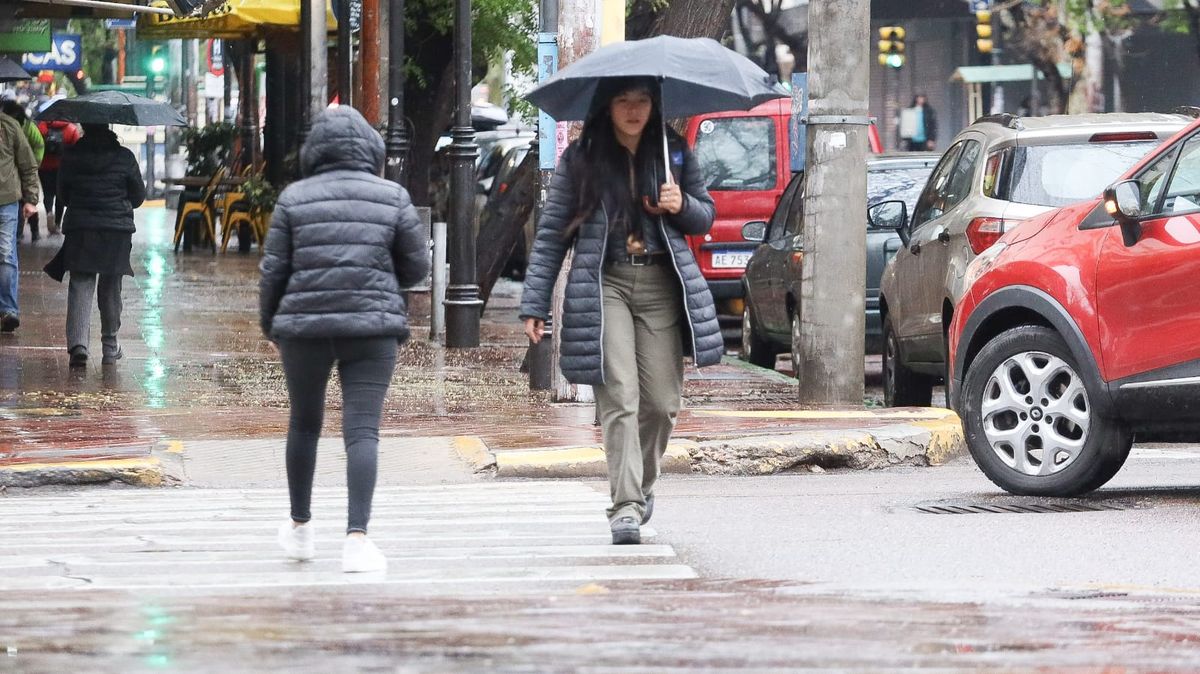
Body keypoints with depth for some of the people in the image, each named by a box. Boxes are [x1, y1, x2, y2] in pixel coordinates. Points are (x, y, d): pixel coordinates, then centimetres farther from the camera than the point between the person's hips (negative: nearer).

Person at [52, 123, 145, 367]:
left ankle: (78, 343, -21)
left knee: (80, 286, -2)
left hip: (79, 228, 0)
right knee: (111, 289, 13)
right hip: (117, 230, 0)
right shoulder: (124, 157, -5)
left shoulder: (71, 157, -3)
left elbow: (62, 194, 8)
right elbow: (139, 195, 5)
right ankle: (110, 346, 21)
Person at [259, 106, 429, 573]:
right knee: (362, 430, -5)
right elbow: (417, 266, 6)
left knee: (304, 423, 19)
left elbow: (273, 271, 2)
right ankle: (356, 536, -19)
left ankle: (299, 526, 31)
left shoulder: (295, 198, 1)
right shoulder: (392, 197, 1)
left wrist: (270, 325, 16)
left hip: (304, 325, 1)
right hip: (372, 325, -1)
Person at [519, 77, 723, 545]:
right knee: (619, 397, -13)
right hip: (604, 284, -2)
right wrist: (534, 305, -1)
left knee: (662, 401, 0)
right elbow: (551, 234, 5)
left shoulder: (674, 153, 10)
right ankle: (626, 505, -14)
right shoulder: (580, 159, 4)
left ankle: (641, 486, 24)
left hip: (660, 284, 2)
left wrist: (681, 205, -5)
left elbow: (705, 217, 20)